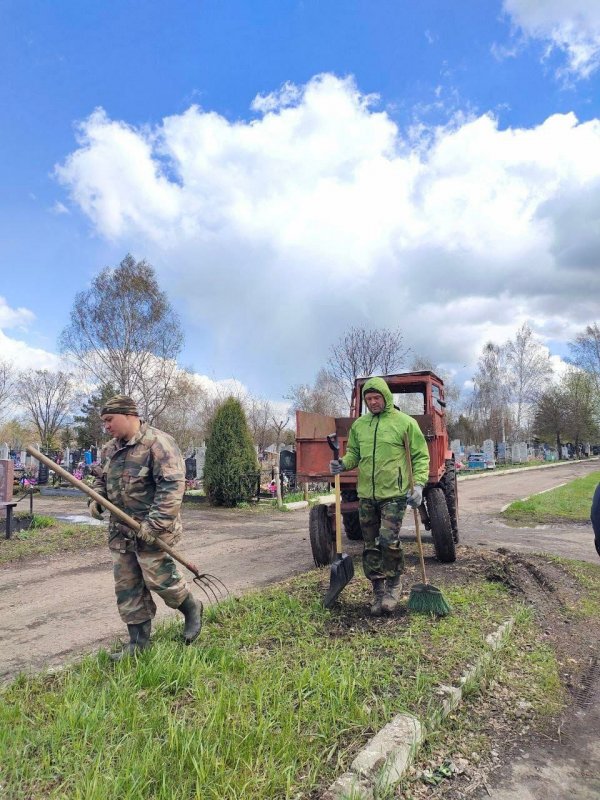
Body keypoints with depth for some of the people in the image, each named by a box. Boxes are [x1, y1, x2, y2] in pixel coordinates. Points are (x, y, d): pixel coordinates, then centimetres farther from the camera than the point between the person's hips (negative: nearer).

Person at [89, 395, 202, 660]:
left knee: (158, 577, -2)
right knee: (127, 587, 11)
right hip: (120, 530, 8)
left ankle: (192, 609, 26)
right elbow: (101, 479, 26)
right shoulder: (110, 448, 11)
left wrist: (155, 524, -26)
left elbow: (173, 485, -23)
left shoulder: (158, 443, -16)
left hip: (150, 530, -8)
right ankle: (138, 642, 25)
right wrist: (96, 499, 3)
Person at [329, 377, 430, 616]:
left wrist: (419, 484, -13)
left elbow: (421, 456, -2)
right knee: (370, 546, 9)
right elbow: (353, 453, 18)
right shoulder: (359, 424, 10)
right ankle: (378, 591, 24)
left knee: (389, 541, -14)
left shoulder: (405, 422, -3)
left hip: (394, 493, -5)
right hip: (366, 494, 5)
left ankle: (394, 584, 12)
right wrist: (343, 463, -3)